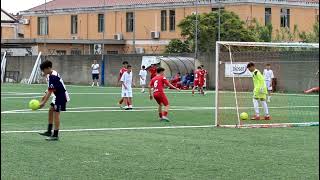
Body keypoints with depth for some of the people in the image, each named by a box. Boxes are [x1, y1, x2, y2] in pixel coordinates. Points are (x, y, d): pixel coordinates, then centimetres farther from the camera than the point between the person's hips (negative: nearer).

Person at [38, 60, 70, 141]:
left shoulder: (52, 77, -24)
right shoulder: (51, 74, 7)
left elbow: (50, 92, -25)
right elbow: (50, 90, 16)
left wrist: (43, 103, -23)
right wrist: (45, 96, 10)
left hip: (62, 96, -10)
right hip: (58, 95, 10)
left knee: (56, 113, -7)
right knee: (51, 110, 12)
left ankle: (55, 135, -2)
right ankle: (49, 131, 18)